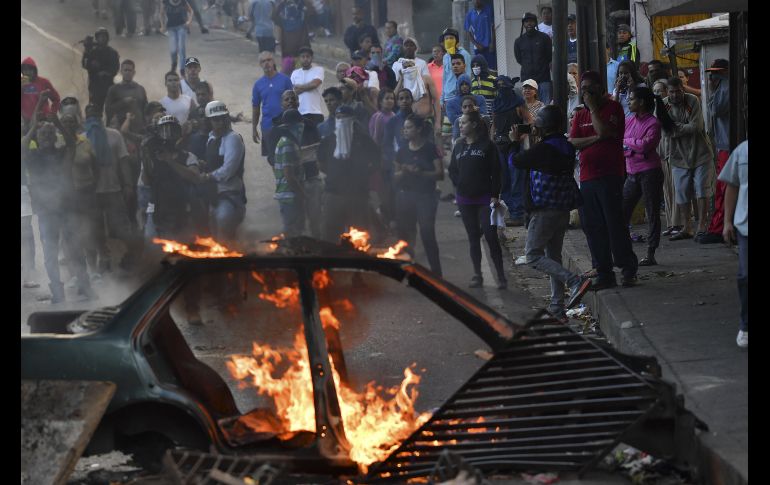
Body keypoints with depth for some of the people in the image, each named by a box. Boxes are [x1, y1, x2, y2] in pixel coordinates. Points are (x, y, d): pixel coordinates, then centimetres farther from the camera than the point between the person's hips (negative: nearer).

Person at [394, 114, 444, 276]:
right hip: (405, 196, 5)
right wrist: (404, 172, -8)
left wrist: (420, 173, -20)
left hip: (425, 196, -5)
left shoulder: (430, 149, -3)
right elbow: (395, 177, 13)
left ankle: (436, 273, -4)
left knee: (427, 234, -10)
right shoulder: (402, 151, 10)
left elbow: (440, 174, -8)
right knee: (405, 234, 4)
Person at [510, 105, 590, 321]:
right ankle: (557, 308, 14)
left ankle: (575, 281, -20)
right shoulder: (566, 147, 7)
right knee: (553, 256, 15)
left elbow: (516, 162, -7)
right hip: (563, 209, 8)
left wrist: (515, 142, 10)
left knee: (533, 255, -2)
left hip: (544, 211, -8)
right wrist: (537, 137, 24)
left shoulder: (542, 149, -19)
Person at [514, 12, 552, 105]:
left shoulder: (544, 38, 4)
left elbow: (550, 57, 6)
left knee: (546, 104, -7)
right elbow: (519, 60, 15)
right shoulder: (519, 41, 10)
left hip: (544, 79, -2)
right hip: (527, 79, 2)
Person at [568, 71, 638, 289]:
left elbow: (604, 131, -16)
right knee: (592, 227, 4)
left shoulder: (613, 108, 1)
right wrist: (596, 138, -10)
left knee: (614, 223, -8)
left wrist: (593, 107, -8)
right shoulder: (580, 115, 17)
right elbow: (572, 142, 3)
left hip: (609, 175, -6)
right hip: (587, 178, 6)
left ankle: (628, 269, 2)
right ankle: (604, 274, 10)